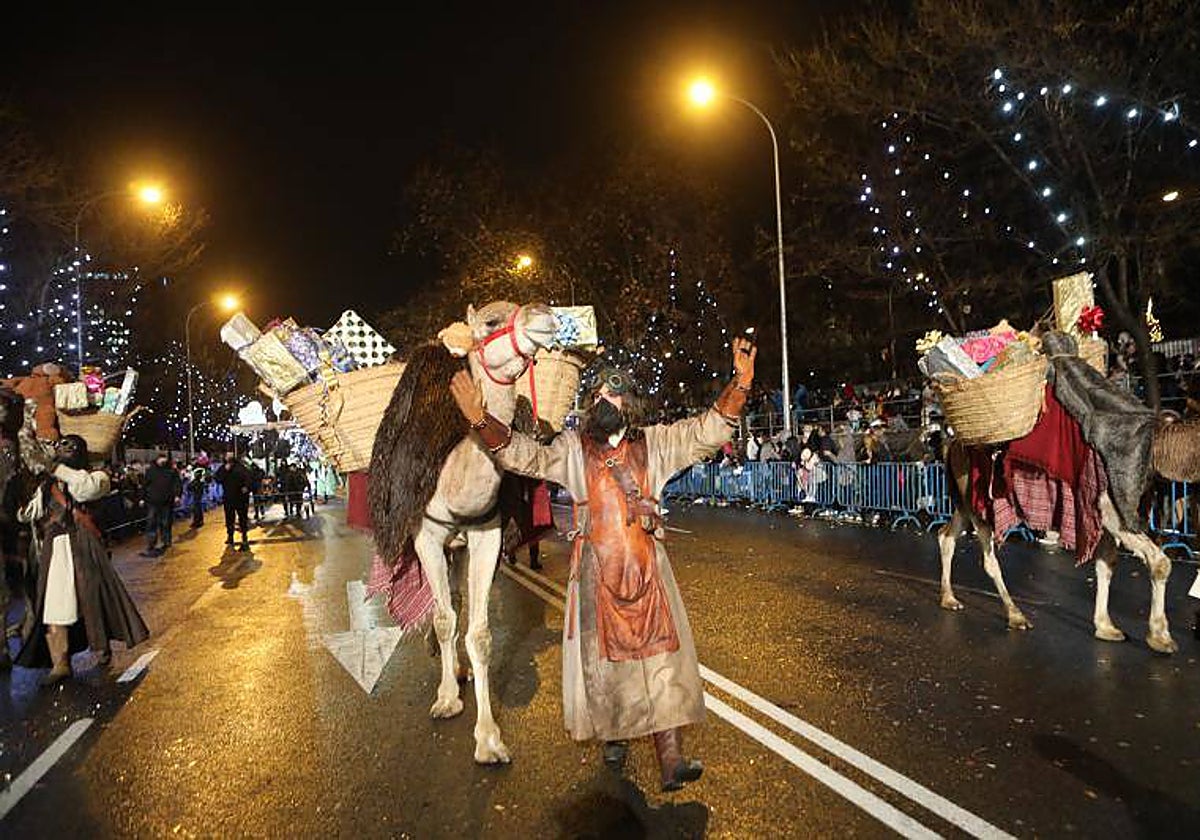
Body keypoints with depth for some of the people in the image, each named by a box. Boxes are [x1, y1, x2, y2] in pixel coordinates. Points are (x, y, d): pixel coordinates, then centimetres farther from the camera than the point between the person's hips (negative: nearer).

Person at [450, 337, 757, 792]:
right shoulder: (573, 448, 4)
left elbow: (707, 431, 1)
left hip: (646, 567, 1)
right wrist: (479, 418, -22)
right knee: (602, 654, 10)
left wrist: (741, 383, -13)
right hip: (596, 569, 0)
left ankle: (670, 759, 4)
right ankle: (614, 736, 31)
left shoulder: (654, 443, 6)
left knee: (661, 654, -1)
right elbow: (527, 455, -8)